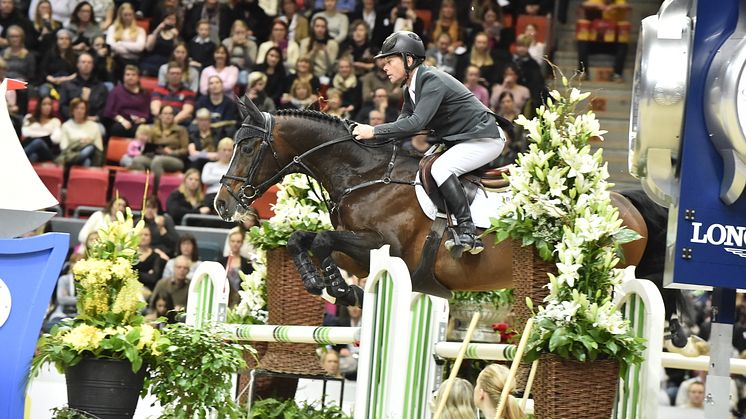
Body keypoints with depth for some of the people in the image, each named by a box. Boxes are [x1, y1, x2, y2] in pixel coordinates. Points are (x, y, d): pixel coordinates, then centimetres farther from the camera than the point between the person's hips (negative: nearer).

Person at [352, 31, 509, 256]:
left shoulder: (432, 81, -22)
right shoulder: (411, 88, 9)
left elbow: (416, 122, -32)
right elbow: (405, 121, 7)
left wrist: (374, 131, -29)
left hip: (485, 138, -11)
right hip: (459, 140, 11)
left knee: (440, 168, -28)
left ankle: (467, 231, -27)